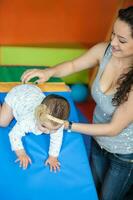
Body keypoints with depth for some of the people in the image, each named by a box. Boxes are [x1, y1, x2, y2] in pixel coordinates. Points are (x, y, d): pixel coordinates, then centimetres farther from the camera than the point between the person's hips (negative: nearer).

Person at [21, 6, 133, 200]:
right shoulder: (104, 50, -22)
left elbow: (114, 128, -28)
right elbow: (73, 65, -5)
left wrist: (68, 125, -28)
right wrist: (49, 72, -25)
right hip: (98, 141, 5)